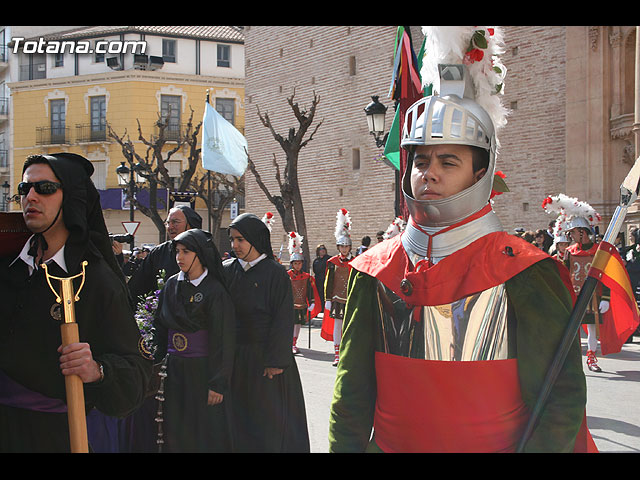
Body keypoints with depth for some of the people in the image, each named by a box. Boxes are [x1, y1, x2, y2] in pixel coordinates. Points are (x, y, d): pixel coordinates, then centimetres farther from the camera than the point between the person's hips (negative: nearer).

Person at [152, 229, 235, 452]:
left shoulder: (216, 291, -12)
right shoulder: (171, 285, 6)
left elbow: (223, 340, -13)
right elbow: (161, 329, 12)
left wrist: (218, 384, -16)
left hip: (203, 371, -5)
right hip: (174, 372, 5)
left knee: (205, 434, 3)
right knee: (175, 433, 10)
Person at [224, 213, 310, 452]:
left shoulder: (275, 273, -8)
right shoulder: (226, 270, 5)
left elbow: (283, 319, -10)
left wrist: (276, 361, -14)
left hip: (264, 357, -4)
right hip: (233, 357, 4)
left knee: (268, 418, 2)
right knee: (237, 415, 9)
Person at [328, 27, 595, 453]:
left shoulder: (526, 274, -12)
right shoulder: (375, 271, -1)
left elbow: (562, 399, -11)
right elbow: (353, 392, 4)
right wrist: (345, 446, -6)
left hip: (495, 444, -2)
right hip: (389, 444, 3)